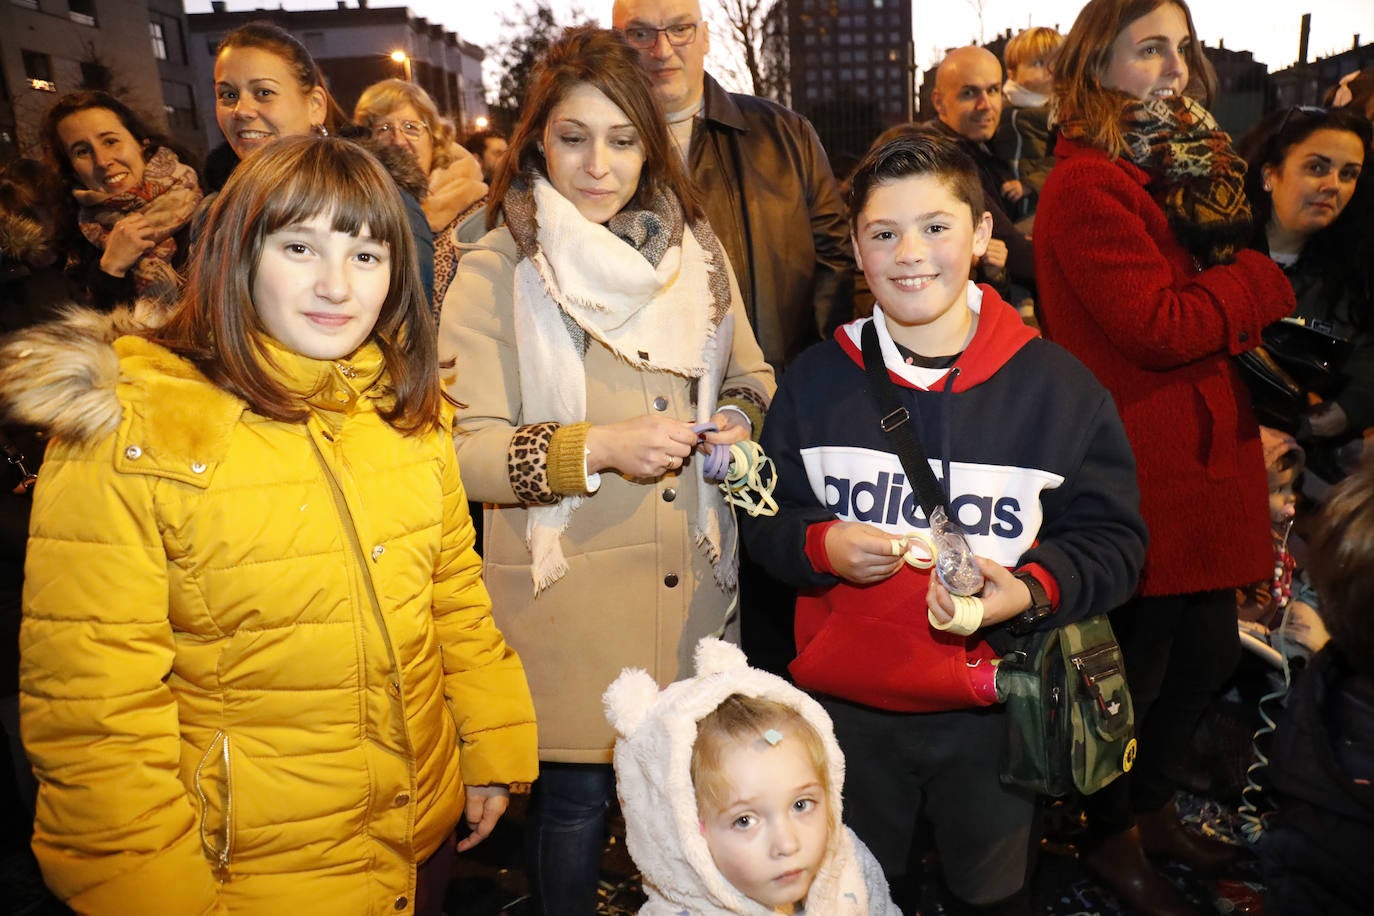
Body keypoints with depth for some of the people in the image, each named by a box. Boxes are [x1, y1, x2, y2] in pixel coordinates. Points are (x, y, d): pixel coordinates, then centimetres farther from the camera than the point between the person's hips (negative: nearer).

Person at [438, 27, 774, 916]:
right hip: (569, 600, -3)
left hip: (699, 585, 4)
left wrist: (739, 419, -6)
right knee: (577, 798, 11)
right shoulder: (495, 273, -6)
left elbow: (751, 373, 16)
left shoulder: (695, 246, 7)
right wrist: (598, 447, -24)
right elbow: (466, 449, -12)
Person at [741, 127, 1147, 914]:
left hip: (996, 710, -1)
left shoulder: (1058, 384, -7)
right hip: (848, 707, 1)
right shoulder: (816, 382, -2)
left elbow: (1112, 540, -4)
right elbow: (765, 522, 4)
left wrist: (1030, 589, -22)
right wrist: (820, 546, -18)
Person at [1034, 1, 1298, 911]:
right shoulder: (1088, 184, -15)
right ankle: (1112, 837, 30)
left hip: (1204, 454, 9)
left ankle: (1154, 804, 41)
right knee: (1136, 663, 7)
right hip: (1141, 472, -9)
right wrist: (1262, 282, -8)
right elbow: (1159, 327, -22)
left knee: (1209, 650, 19)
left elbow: (1208, 312, 19)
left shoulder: (1186, 167, 16)